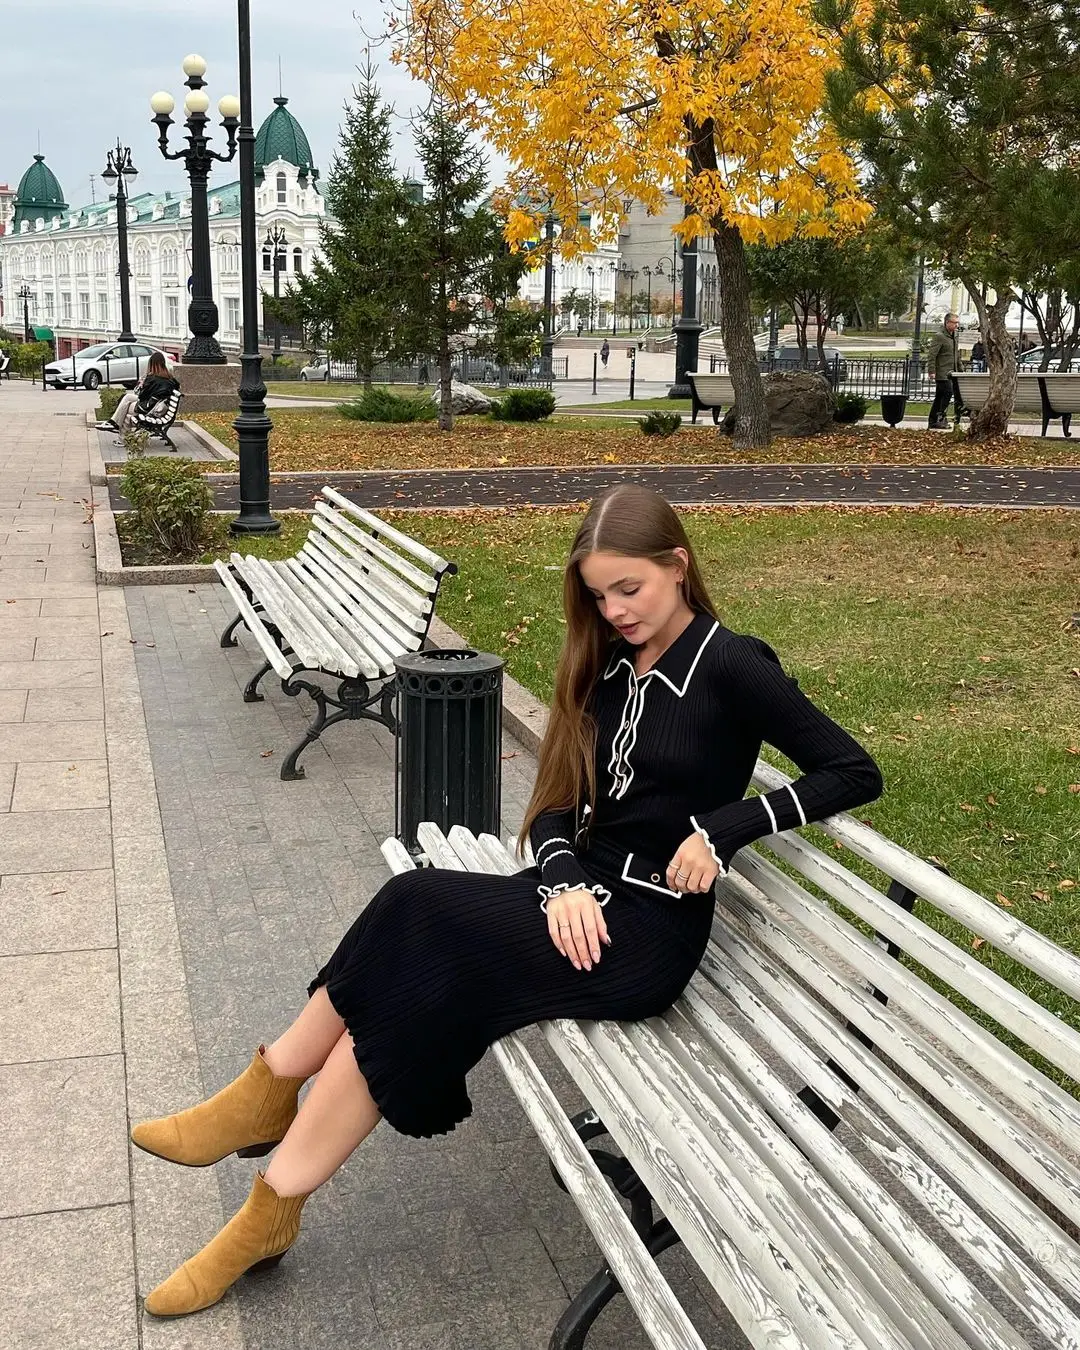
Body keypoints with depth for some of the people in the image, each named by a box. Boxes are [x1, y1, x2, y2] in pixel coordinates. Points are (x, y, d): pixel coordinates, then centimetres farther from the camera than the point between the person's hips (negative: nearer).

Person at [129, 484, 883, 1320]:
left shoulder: (731, 667, -7)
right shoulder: (607, 666, 11)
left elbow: (855, 772, -6)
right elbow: (555, 807, 8)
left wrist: (725, 827, -14)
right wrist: (564, 882, -12)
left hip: (651, 929, -6)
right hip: (581, 900, 6)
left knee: (423, 922, -25)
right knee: (411, 916, -22)